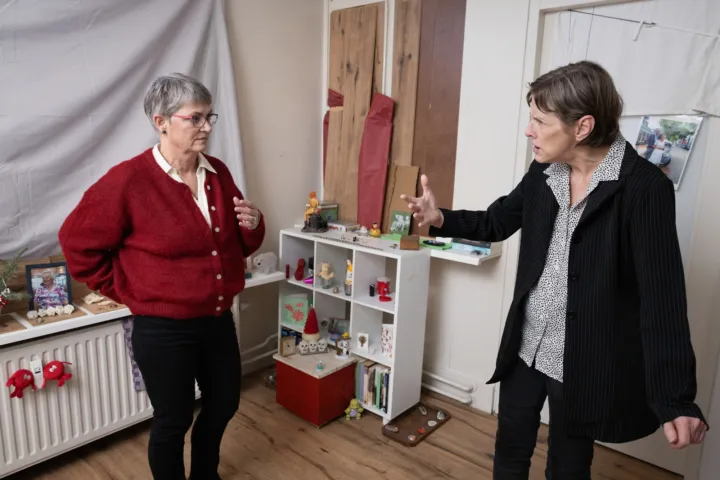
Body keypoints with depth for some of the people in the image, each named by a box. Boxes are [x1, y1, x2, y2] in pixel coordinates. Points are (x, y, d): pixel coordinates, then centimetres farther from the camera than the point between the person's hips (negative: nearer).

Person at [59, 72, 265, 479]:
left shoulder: (218, 173, 1)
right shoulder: (129, 180, -17)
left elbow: (239, 246, 11)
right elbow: (78, 242, -7)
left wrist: (253, 226, -11)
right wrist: (129, 292, -5)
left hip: (218, 320, 6)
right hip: (162, 329, -6)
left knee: (224, 404, 22)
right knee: (173, 419, 13)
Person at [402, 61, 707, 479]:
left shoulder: (644, 187, -19)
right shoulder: (543, 172, -2)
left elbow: (662, 296, -21)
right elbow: (497, 222, 12)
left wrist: (676, 398, -23)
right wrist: (440, 219, -5)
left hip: (584, 360, -5)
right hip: (525, 346, 5)